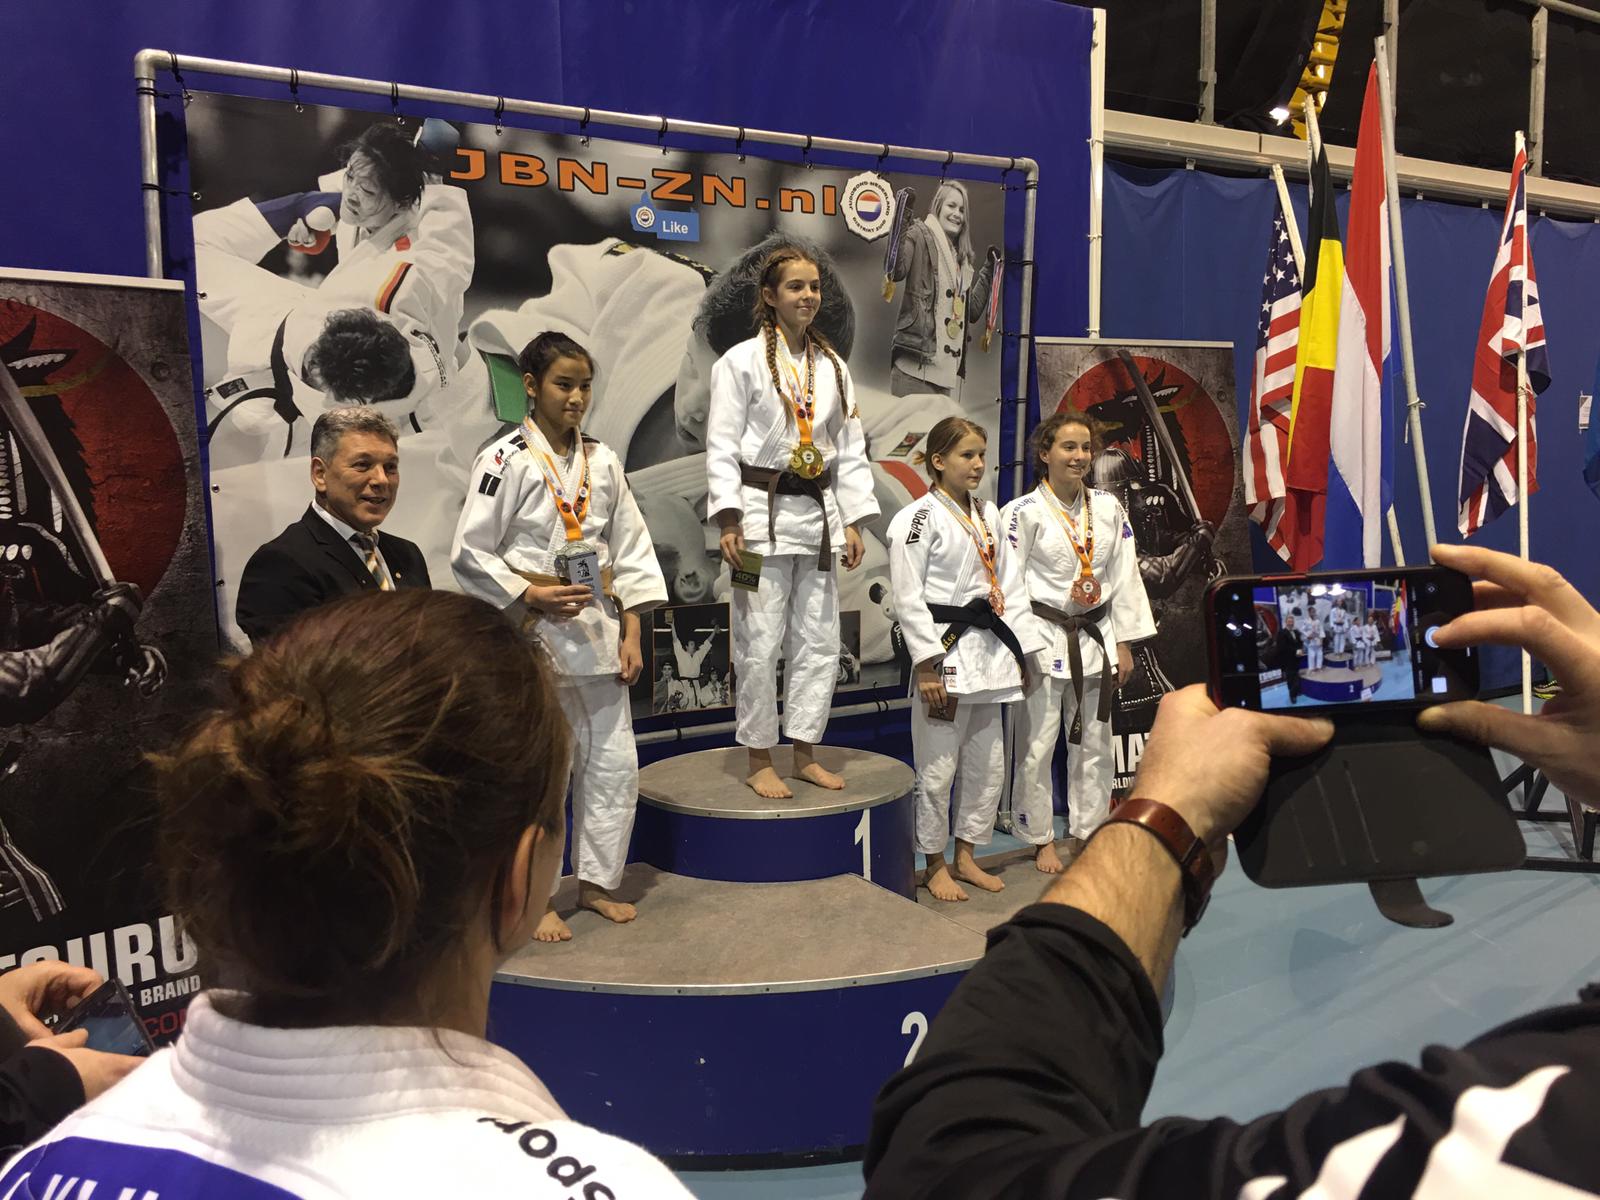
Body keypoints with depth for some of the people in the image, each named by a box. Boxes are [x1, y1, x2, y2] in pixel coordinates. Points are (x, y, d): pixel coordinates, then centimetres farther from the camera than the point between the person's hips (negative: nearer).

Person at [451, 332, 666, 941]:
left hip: (597, 633, 5)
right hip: (533, 637, -5)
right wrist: (532, 597, -16)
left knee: (614, 762, 10)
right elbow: (470, 554, -8)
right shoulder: (505, 460, -8)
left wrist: (631, 634, 3)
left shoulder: (601, 461, 7)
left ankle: (597, 881, 28)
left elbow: (630, 549, 8)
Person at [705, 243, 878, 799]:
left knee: (819, 640, 9)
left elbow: (850, 450, 12)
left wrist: (852, 520, 5)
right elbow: (722, 446, -7)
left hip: (818, 515, 6)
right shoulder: (741, 361, -4)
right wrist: (727, 521, -15)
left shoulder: (833, 367, 12)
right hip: (762, 514, -5)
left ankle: (805, 752, 24)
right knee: (760, 643, -2)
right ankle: (759, 759, 13)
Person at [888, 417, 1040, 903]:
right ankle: (935, 864, 18)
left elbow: (1008, 584, 14)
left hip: (988, 653, 8)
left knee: (988, 763, 14)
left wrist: (1021, 649, 9)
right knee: (939, 766, 0)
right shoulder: (920, 518, -10)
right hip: (946, 650, -7)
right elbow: (909, 598, -13)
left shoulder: (987, 514, 12)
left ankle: (965, 858, 29)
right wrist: (927, 666, -17)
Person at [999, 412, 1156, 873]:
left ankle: (1085, 833, 28)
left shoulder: (1107, 507, 5)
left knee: (1094, 743, 12)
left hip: (1094, 639, 5)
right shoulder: (1023, 512, -8)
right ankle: (1042, 839, 19)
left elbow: (1124, 576, 7)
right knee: (1037, 745, 2)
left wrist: (1124, 643, 5)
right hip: (1044, 640, -4)